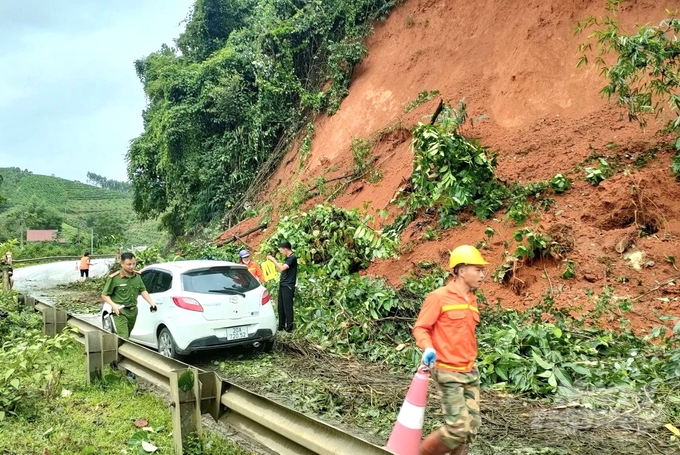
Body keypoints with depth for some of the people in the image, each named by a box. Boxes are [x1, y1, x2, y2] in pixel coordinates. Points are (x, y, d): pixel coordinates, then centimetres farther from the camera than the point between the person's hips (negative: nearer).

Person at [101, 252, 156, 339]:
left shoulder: (137, 276, 6)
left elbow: (143, 290, 14)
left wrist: (151, 302, 0)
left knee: (128, 335, 17)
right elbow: (104, 295, -6)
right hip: (120, 312, -6)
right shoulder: (114, 278, -11)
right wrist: (113, 305, -22)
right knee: (124, 337, -15)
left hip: (133, 311, 6)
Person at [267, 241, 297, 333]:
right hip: (282, 285, 9)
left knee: (287, 307, -5)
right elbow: (281, 270, 21)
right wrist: (274, 261, 13)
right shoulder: (288, 258, 16)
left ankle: (289, 328, -1)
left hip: (288, 286, -9)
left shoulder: (292, 258, -13)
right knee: (281, 307, 10)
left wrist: (273, 260, -14)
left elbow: (282, 268, -23)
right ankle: (281, 326, 17)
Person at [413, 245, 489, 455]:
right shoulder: (438, 297, -13)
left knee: (472, 425, 8)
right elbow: (420, 328, -9)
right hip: (448, 372, -8)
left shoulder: (472, 300, 10)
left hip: (470, 372, 8)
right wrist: (428, 348, -27)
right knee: (458, 428, -9)